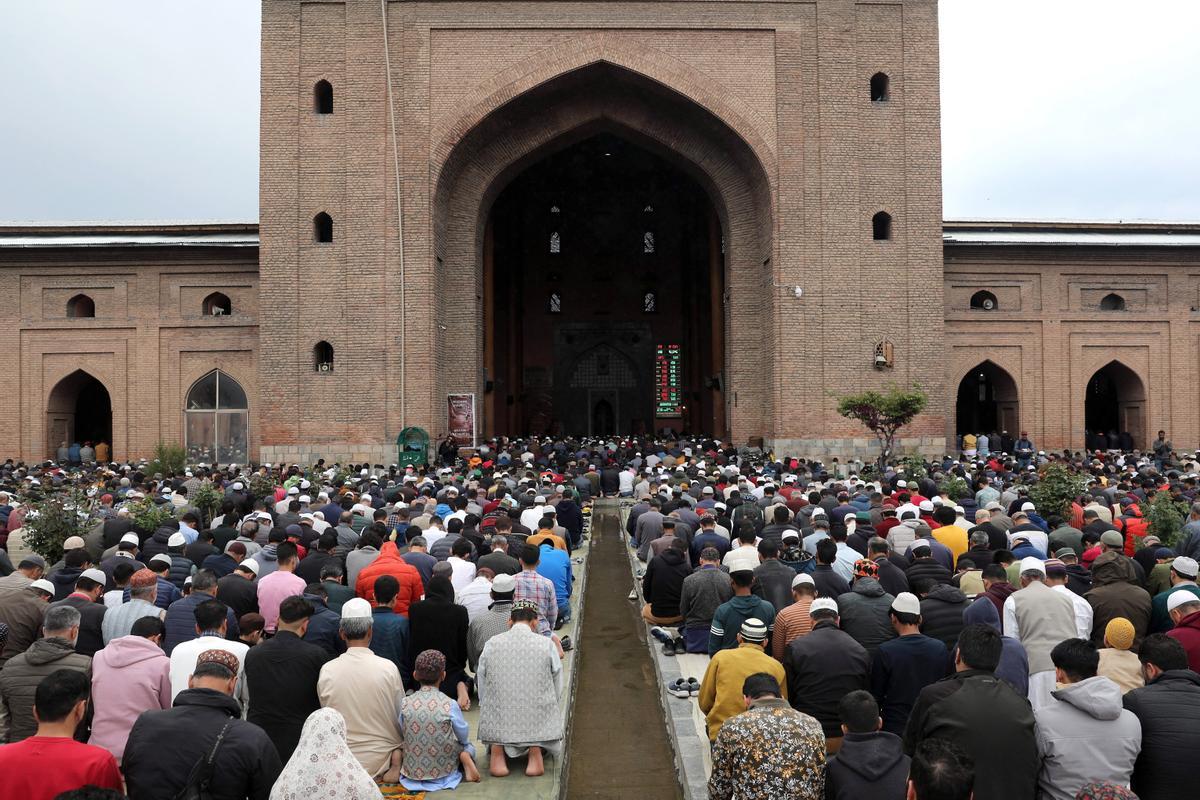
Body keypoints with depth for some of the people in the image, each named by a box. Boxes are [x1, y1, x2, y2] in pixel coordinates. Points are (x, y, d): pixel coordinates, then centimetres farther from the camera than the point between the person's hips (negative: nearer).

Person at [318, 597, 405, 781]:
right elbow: (402, 716, -3)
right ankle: (396, 760, -3)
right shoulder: (388, 668, -13)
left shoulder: (327, 671, -10)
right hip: (381, 757, -3)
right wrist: (398, 751, 15)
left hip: (341, 761, 4)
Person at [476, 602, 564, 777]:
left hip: (498, 722, 2)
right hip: (539, 722, -1)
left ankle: (497, 748, -2)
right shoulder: (547, 644, 0)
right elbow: (557, 690, 8)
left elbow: (482, 691, 11)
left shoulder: (491, 644, 4)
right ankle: (536, 748, -4)